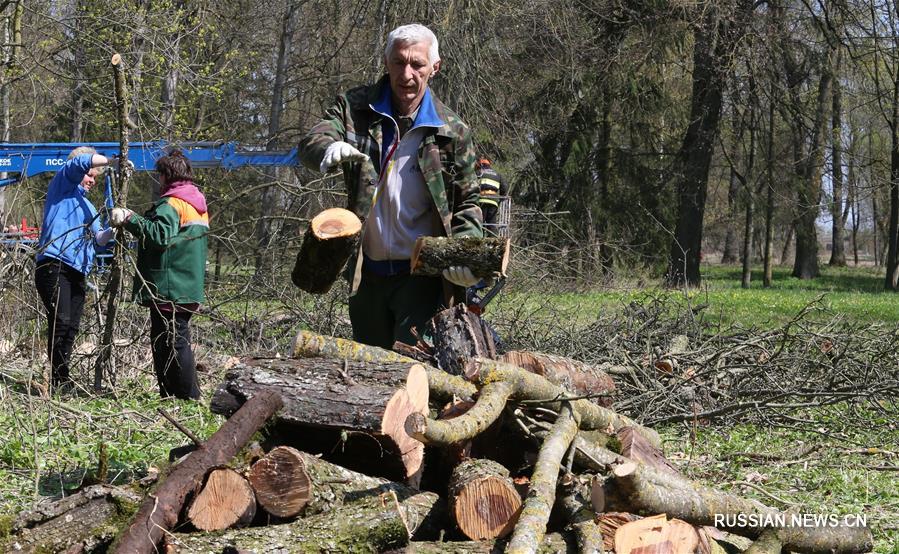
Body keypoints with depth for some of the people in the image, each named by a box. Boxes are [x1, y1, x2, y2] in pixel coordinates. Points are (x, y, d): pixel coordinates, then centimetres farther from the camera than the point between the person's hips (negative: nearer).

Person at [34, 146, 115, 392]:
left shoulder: (87, 204, 29)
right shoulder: (63, 184, 9)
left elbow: (98, 239, 19)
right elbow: (84, 161, -8)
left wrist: (114, 229, 0)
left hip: (78, 271, 8)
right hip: (54, 264, -8)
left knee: (72, 327, 2)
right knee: (60, 321, -16)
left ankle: (63, 381, 5)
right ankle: (60, 380, -16)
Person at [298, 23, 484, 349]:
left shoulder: (453, 131, -2)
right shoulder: (355, 108, 1)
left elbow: (466, 202, 5)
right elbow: (310, 144, -14)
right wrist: (330, 149, -40)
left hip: (422, 276, -3)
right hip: (366, 273, 3)